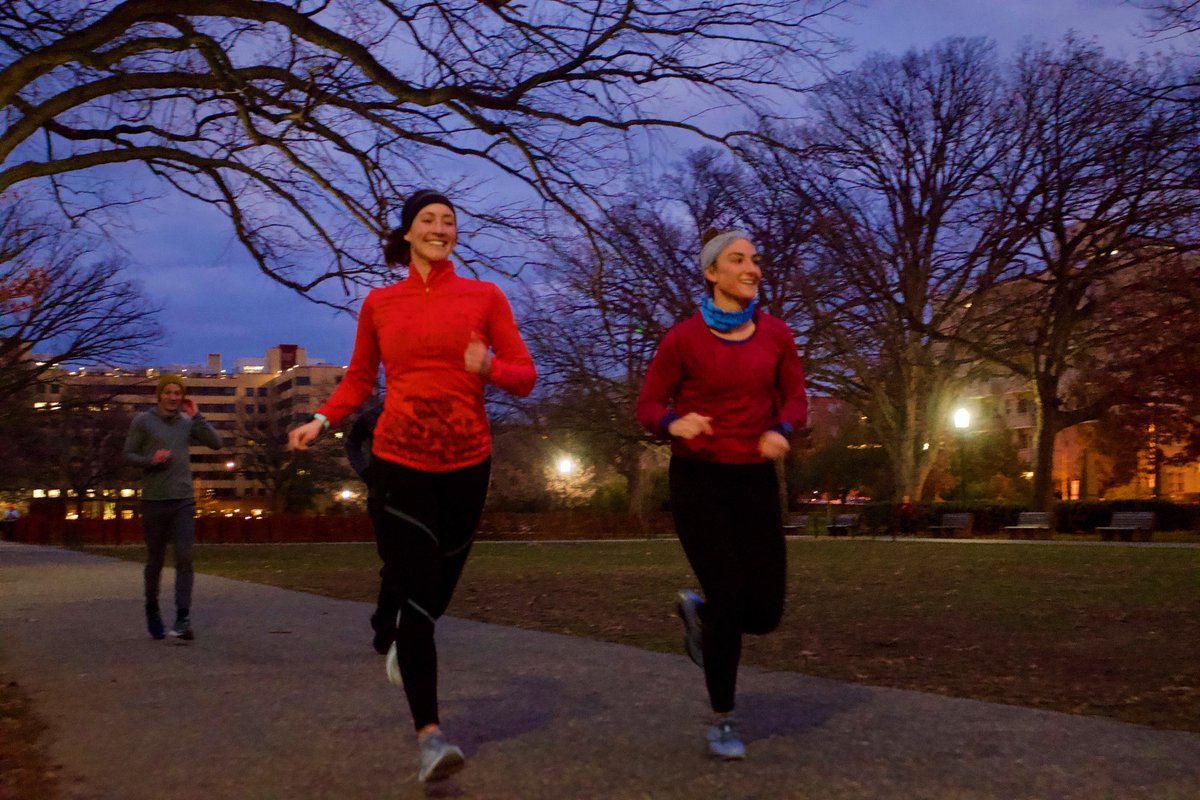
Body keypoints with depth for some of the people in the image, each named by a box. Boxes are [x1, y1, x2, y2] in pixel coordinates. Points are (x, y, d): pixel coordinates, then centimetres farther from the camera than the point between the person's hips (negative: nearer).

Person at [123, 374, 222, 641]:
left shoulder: (187, 423, 8)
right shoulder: (142, 421, 0)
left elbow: (216, 443, 1)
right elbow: (128, 455, 2)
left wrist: (196, 416, -3)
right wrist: (150, 460, -16)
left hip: (184, 500, 1)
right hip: (154, 500, -1)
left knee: (184, 559, -11)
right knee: (155, 560, 9)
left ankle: (182, 619, -14)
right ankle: (152, 609, 31)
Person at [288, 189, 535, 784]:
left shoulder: (484, 296, 2)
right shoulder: (379, 303, 4)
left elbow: (525, 377, 0)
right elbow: (359, 379, 14)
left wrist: (489, 366, -21)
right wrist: (322, 419, -2)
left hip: (467, 461, 1)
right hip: (399, 460, -1)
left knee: (441, 578, 16)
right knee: (412, 585, -9)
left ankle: (406, 644, 51)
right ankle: (429, 732, -8)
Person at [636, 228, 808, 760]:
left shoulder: (776, 334, 1)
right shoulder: (683, 338, -8)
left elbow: (794, 400, 10)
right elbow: (649, 407, -3)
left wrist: (781, 431, -13)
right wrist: (674, 424, -26)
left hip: (754, 481, 4)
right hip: (698, 480, -4)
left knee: (765, 610, -2)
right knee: (729, 600, -10)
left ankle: (698, 612, 34)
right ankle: (722, 720, 11)